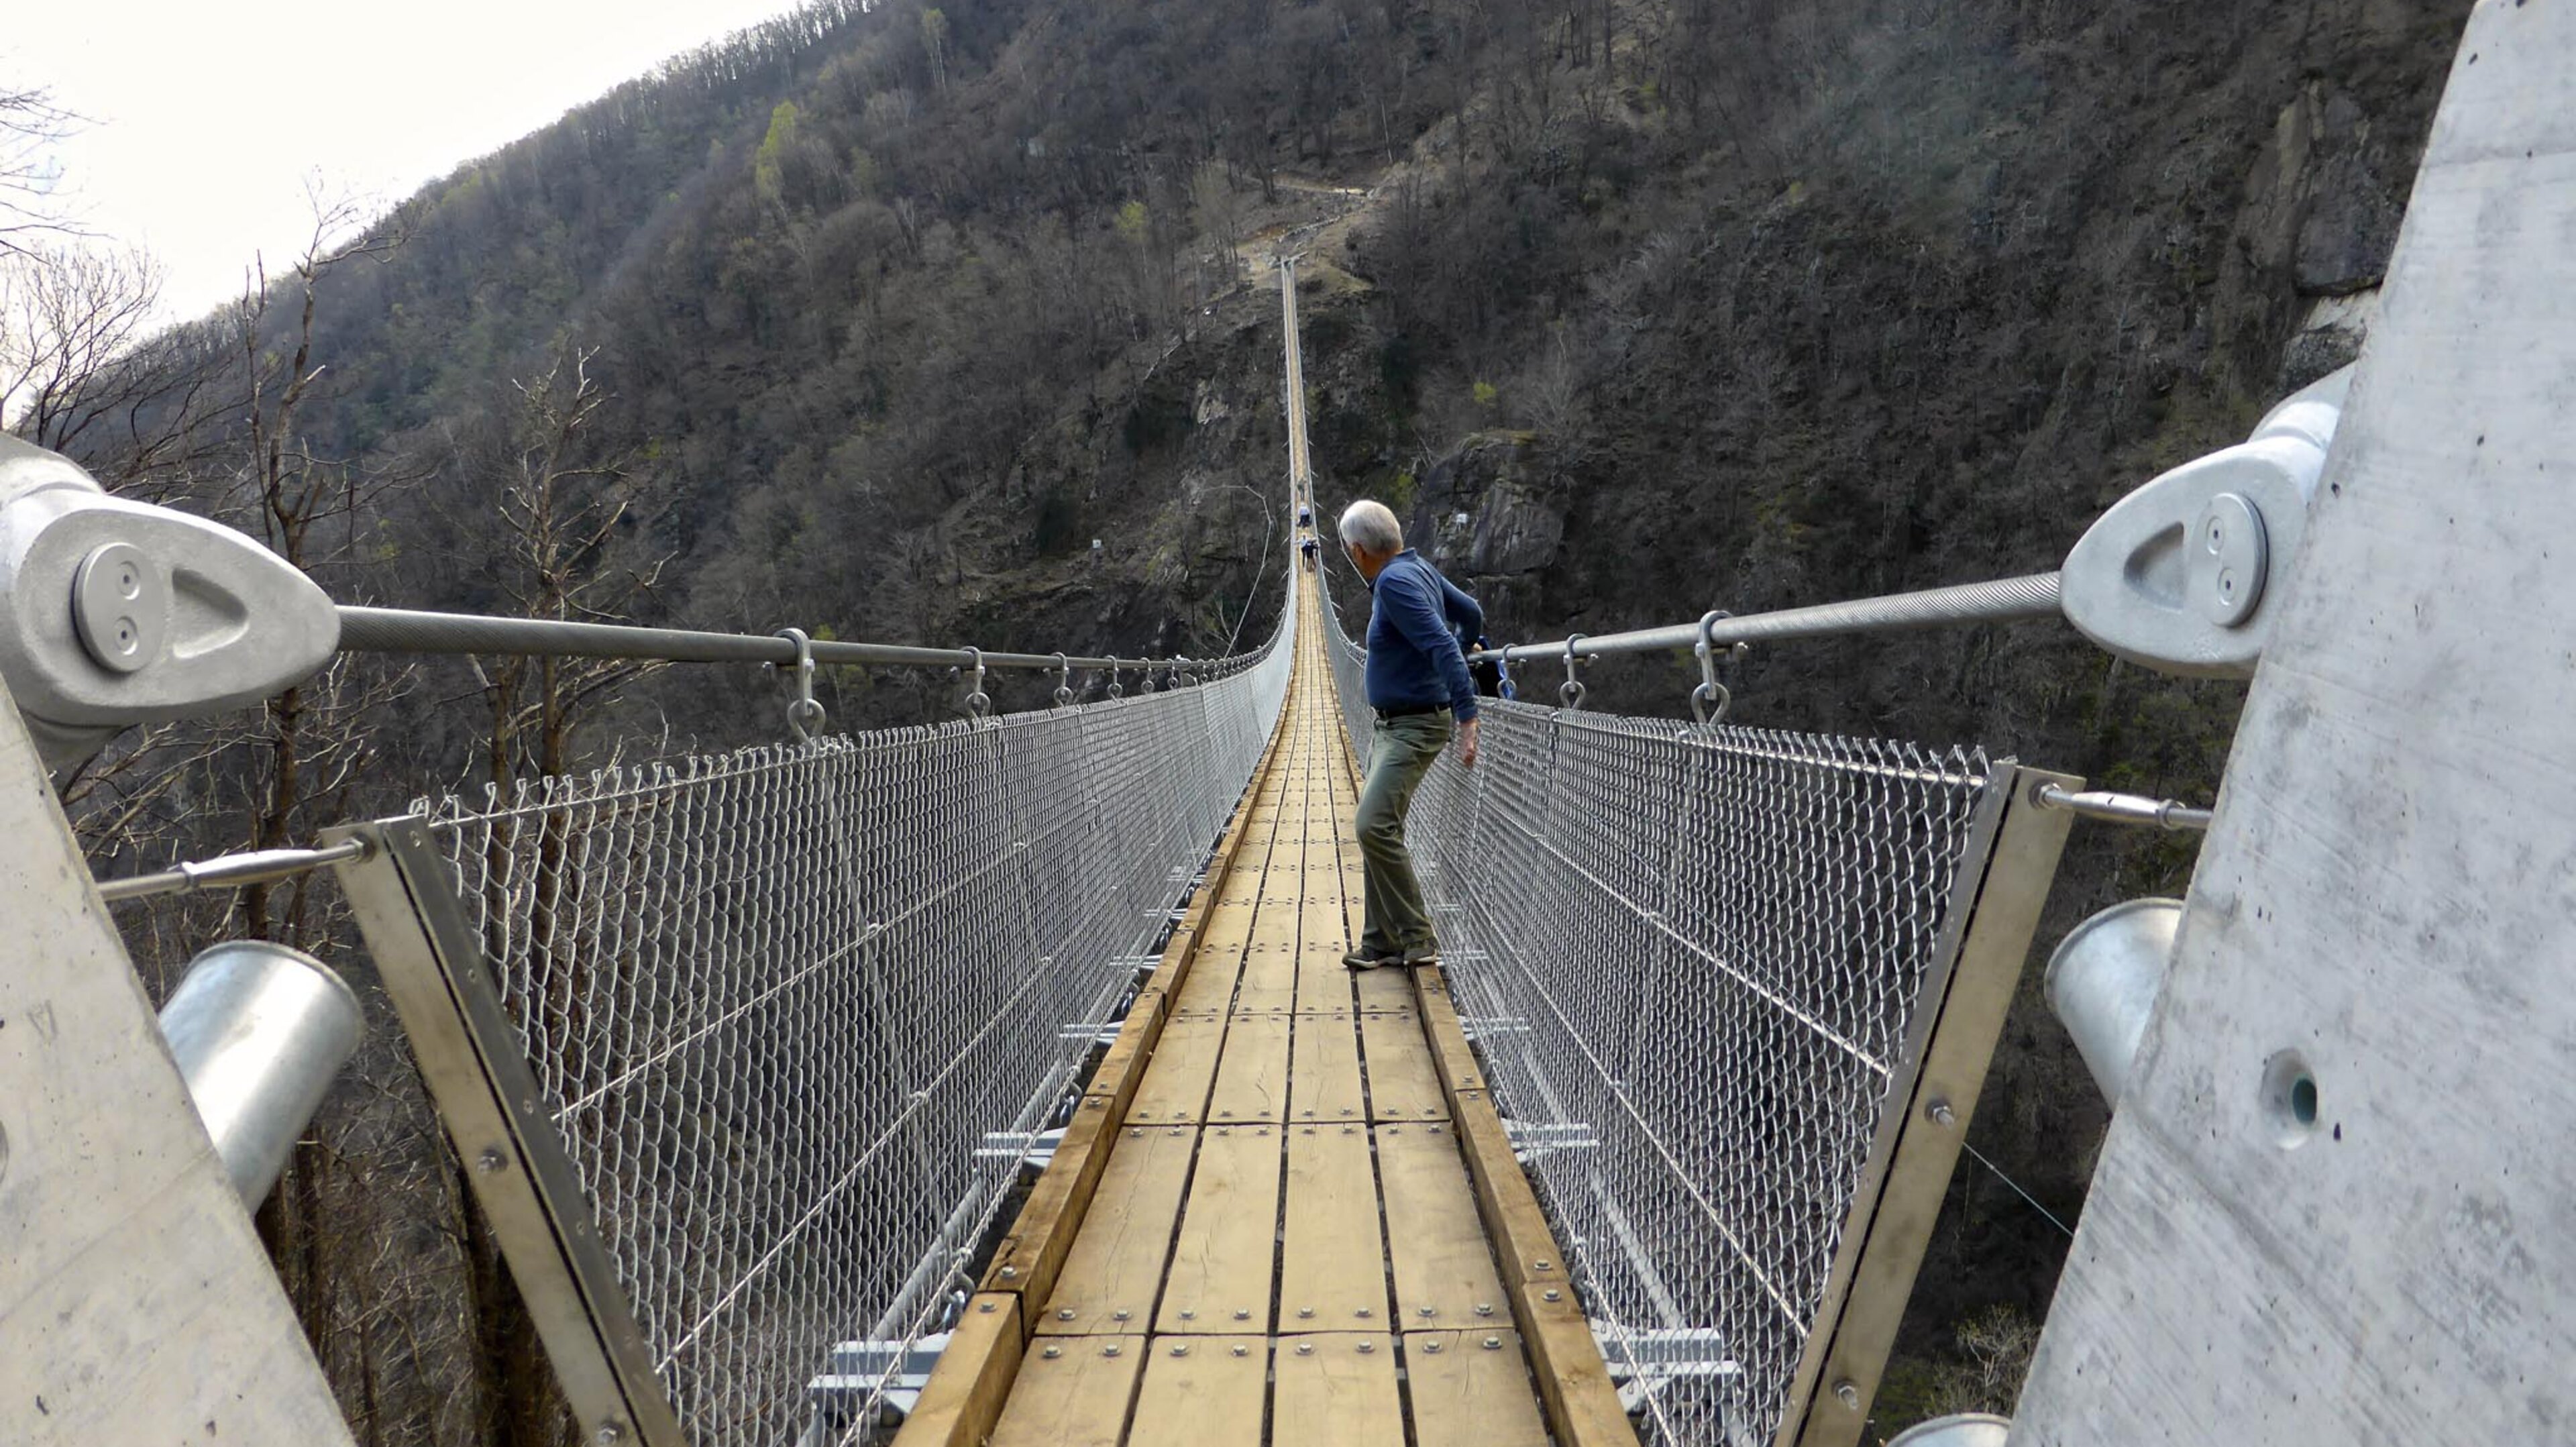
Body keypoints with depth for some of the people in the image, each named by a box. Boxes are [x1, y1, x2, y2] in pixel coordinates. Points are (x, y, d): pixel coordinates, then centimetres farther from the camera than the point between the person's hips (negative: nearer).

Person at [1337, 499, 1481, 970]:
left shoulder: (1395, 582, -20)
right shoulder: (1419, 568, 9)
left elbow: (1443, 646, -27)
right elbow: (1471, 614, 20)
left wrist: (1467, 719, -31)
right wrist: (1455, 651, 37)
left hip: (1415, 729, -11)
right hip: (1391, 724, 11)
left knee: (1374, 827, -17)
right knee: (1377, 830, 10)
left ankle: (1418, 938, -5)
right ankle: (1381, 941, 17)